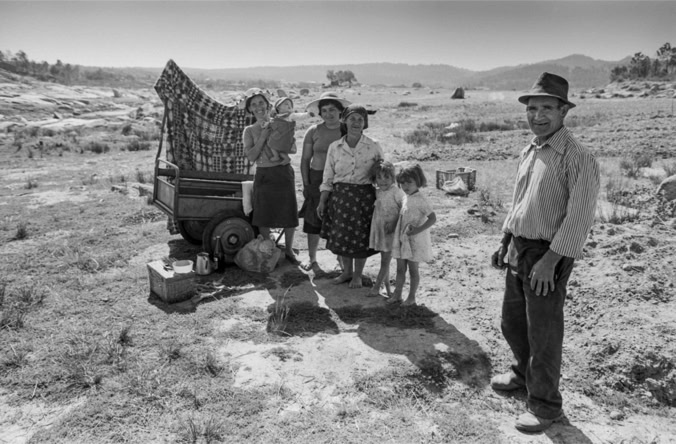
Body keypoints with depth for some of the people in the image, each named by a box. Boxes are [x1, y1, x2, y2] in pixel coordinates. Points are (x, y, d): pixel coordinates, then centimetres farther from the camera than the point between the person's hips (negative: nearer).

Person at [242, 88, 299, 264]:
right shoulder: (249, 131, 3)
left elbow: (292, 148, -2)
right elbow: (251, 156, -10)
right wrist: (263, 136, -14)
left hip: (284, 172, 0)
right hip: (263, 175, 0)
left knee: (289, 213, 3)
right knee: (264, 216, 3)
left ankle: (288, 250, 21)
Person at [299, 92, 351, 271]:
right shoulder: (313, 131, 1)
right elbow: (305, 159, 5)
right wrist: (305, 184, -2)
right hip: (317, 178, 1)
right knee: (314, 220, 6)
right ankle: (312, 259, 23)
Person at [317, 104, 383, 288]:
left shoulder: (374, 146, -3)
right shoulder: (334, 147, 2)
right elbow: (328, 178, 6)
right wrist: (322, 202, 2)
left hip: (364, 196, -2)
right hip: (340, 196, 2)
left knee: (361, 237, 5)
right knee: (340, 236, 8)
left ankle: (358, 275, 26)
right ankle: (347, 271, 31)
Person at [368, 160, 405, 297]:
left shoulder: (396, 192, -15)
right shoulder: (377, 192, 5)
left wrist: (394, 224, -21)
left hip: (391, 231, -6)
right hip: (379, 229, 6)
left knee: (386, 260, 1)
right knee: (384, 259, 13)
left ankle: (376, 287, 10)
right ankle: (387, 287, 23)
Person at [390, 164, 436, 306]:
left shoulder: (420, 200, -16)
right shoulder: (405, 198, 8)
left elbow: (432, 218, -21)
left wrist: (418, 229, -28)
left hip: (415, 240, -7)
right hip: (401, 239, 7)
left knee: (413, 269, 5)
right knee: (400, 268, 12)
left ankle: (411, 297, 16)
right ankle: (397, 294, 22)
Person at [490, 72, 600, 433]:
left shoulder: (577, 158, -15)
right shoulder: (528, 153, 10)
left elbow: (579, 218, -19)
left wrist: (550, 261, -21)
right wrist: (505, 244, 16)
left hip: (549, 255, -8)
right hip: (519, 251, 8)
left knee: (543, 334, 4)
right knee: (511, 323, 20)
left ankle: (545, 404, 23)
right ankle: (524, 374, 45)